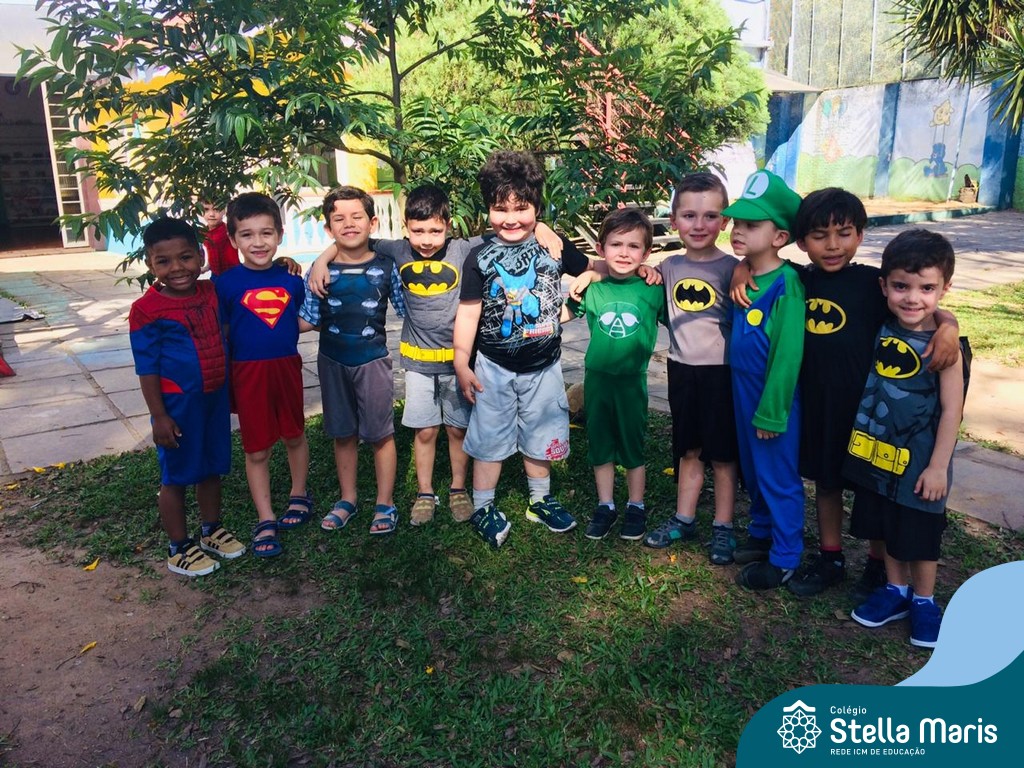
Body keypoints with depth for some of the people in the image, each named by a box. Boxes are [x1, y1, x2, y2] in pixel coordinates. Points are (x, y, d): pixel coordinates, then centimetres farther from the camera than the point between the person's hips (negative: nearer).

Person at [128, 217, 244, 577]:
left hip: (216, 397, 6)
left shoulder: (211, 293, -1)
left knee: (212, 468, 18)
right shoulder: (147, 310, -15)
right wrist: (159, 415, -13)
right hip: (178, 404, -5)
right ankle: (179, 549, 23)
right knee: (176, 476, 8)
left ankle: (211, 530, 37)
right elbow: (147, 368, -12)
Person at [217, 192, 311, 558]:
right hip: (248, 372, -2)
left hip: (287, 366, 2)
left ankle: (298, 496, 40)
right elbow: (220, 335, -4)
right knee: (256, 449, 7)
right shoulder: (226, 283, -9)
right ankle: (265, 521, 19)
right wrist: (224, 383, -4)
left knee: (294, 435, 18)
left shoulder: (291, 278, -2)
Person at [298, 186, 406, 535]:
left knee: (381, 434, 5)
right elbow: (309, 320, -2)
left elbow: (407, 309, 3)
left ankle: (385, 503, 20)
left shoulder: (385, 266, -5)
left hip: (373, 361, -2)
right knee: (343, 434, 14)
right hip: (333, 362, 2)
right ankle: (347, 498, 31)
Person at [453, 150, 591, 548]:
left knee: (539, 436, 16)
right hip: (494, 368, -1)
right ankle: (483, 507, 23)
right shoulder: (480, 257, -7)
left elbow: (591, 270, 11)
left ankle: (540, 500, 35)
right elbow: (468, 311, -6)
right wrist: (461, 363, -8)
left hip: (543, 365, 2)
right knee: (489, 437, 9)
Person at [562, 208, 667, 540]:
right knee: (600, 446, 15)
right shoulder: (592, 287, -4)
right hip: (596, 378, 2)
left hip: (632, 380, -2)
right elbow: (562, 314, 10)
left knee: (633, 447, 13)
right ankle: (605, 506, 31)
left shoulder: (654, 290, -9)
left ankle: (636, 508, 31)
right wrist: (575, 290, -3)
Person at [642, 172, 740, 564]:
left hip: (721, 371, -4)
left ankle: (723, 527, 22)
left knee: (722, 454, 8)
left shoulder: (730, 268, -9)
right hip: (682, 369, 4)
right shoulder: (669, 267, 3)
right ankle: (684, 519, 30)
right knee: (688, 450, 16)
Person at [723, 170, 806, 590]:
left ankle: (784, 558, 23)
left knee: (779, 477, 7)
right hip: (744, 393, 8)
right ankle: (761, 534, 41)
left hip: (774, 398, -7)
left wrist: (772, 412, -17)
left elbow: (788, 353, -20)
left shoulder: (786, 285, -21)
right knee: (753, 472, 22)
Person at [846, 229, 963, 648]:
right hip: (876, 453, 4)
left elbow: (951, 409, -15)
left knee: (921, 535, 12)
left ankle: (924, 602, 33)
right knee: (887, 528, 19)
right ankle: (895, 589, 38)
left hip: (919, 461, -4)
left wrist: (939, 467, -14)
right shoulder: (881, 329, -5)